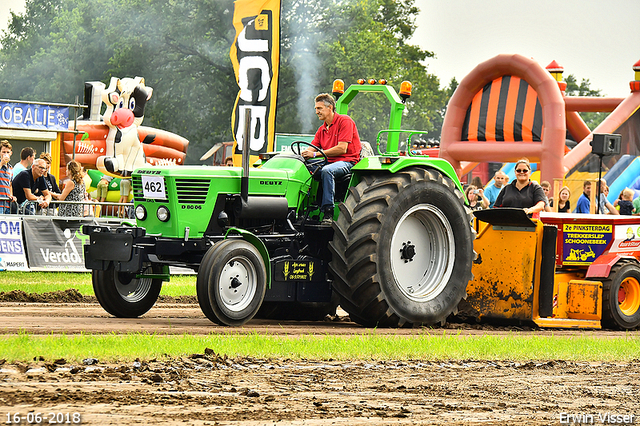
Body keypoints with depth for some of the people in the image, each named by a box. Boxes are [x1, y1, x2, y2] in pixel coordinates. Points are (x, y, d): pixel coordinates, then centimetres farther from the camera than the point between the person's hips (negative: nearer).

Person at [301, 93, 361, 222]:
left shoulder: (345, 121, -6)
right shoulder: (322, 129, 18)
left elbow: (342, 149, -16)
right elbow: (312, 149, 10)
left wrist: (315, 154, -19)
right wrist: (304, 154, -16)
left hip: (348, 162, -7)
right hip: (330, 162, 7)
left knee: (326, 171, -37)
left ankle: (328, 212, -37)